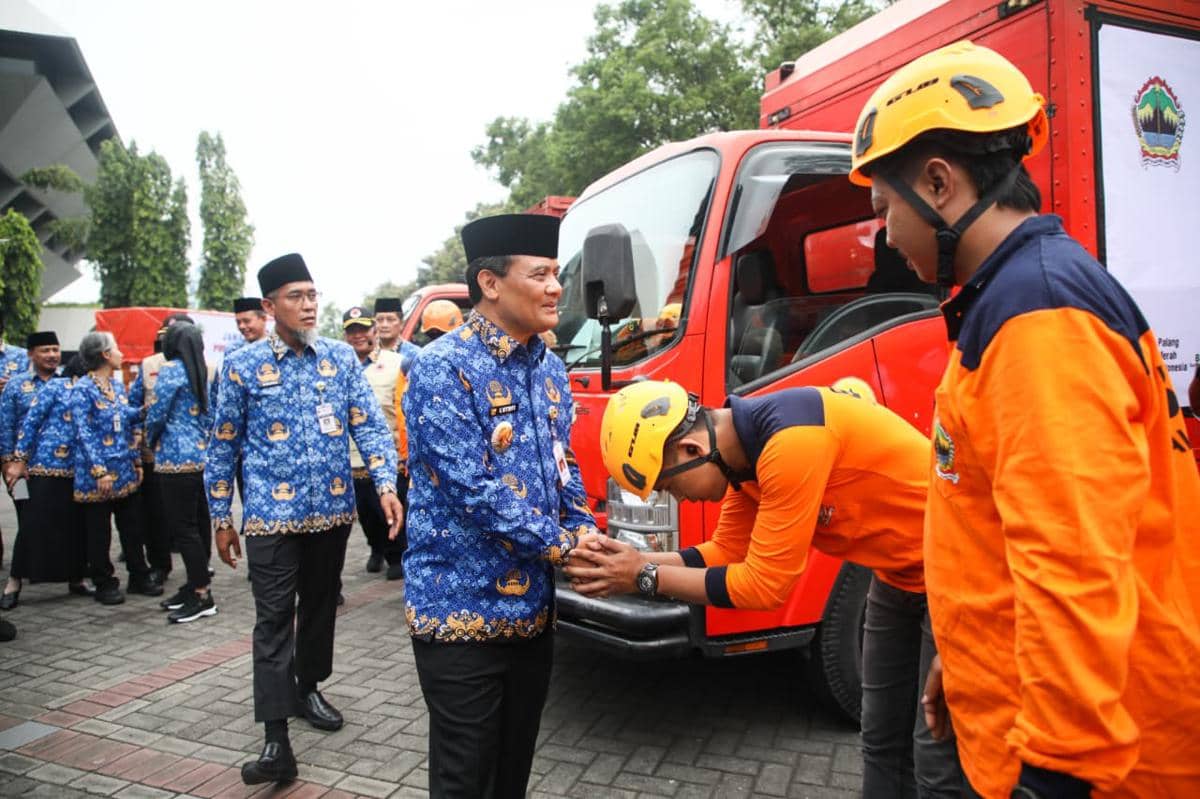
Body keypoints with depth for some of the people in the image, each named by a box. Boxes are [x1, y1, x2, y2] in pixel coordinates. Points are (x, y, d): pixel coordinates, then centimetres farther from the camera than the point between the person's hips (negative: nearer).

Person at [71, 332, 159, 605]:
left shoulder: (117, 386, 11)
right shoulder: (82, 389, -10)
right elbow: (84, 434, -15)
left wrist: (136, 461, 14)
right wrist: (100, 471, -19)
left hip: (125, 472, 7)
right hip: (97, 475, -6)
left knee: (132, 527, 12)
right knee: (98, 533, 6)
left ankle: (139, 576, 23)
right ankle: (104, 584, 17)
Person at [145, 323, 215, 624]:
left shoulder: (172, 370, -10)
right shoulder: (203, 372, 13)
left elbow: (156, 413, -10)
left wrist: (152, 443, 7)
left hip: (177, 459, -8)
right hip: (202, 455, 8)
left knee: (183, 528, -4)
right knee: (198, 525, 13)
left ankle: (202, 596, -1)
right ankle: (195, 585, 22)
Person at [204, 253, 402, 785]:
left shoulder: (341, 357, 4)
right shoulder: (242, 366, -2)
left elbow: (369, 425, -1)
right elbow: (223, 446, 3)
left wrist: (386, 485, -15)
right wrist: (221, 518, 3)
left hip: (332, 512, 3)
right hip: (271, 517, -3)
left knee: (320, 607, 16)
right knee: (274, 621, -3)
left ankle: (307, 689, 37)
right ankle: (276, 740, -1)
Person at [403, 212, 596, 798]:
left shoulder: (549, 369, 8)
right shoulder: (443, 368, -16)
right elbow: (473, 489, -22)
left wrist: (586, 535, -2)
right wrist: (563, 546, -15)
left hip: (533, 607, 7)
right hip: (462, 609, -7)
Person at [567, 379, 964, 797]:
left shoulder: (790, 441, -34)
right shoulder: (743, 450, -4)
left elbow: (763, 584, -30)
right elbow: (727, 551, 2)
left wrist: (647, 578, -21)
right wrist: (636, 560, -10)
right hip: (898, 575, 9)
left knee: (937, 759, 0)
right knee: (881, 739, 18)